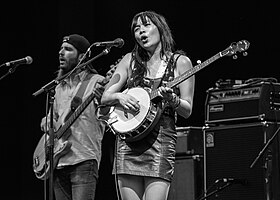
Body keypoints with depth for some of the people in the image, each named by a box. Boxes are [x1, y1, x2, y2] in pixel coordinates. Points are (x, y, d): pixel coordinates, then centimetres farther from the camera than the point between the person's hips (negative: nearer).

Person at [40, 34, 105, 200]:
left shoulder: (96, 82, -1)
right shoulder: (60, 87, 20)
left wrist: (101, 99, -29)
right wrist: (47, 121, 10)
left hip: (84, 159, -7)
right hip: (58, 161, 7)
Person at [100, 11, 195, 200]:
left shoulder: (180, 62, 5)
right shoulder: (130, 60, 13)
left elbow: (187, 111, 3)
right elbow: (104, 98, 14)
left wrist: (171, 99, -17)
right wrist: (120, 97, -7)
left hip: (161, 141, -3)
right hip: (127, 140, 3)